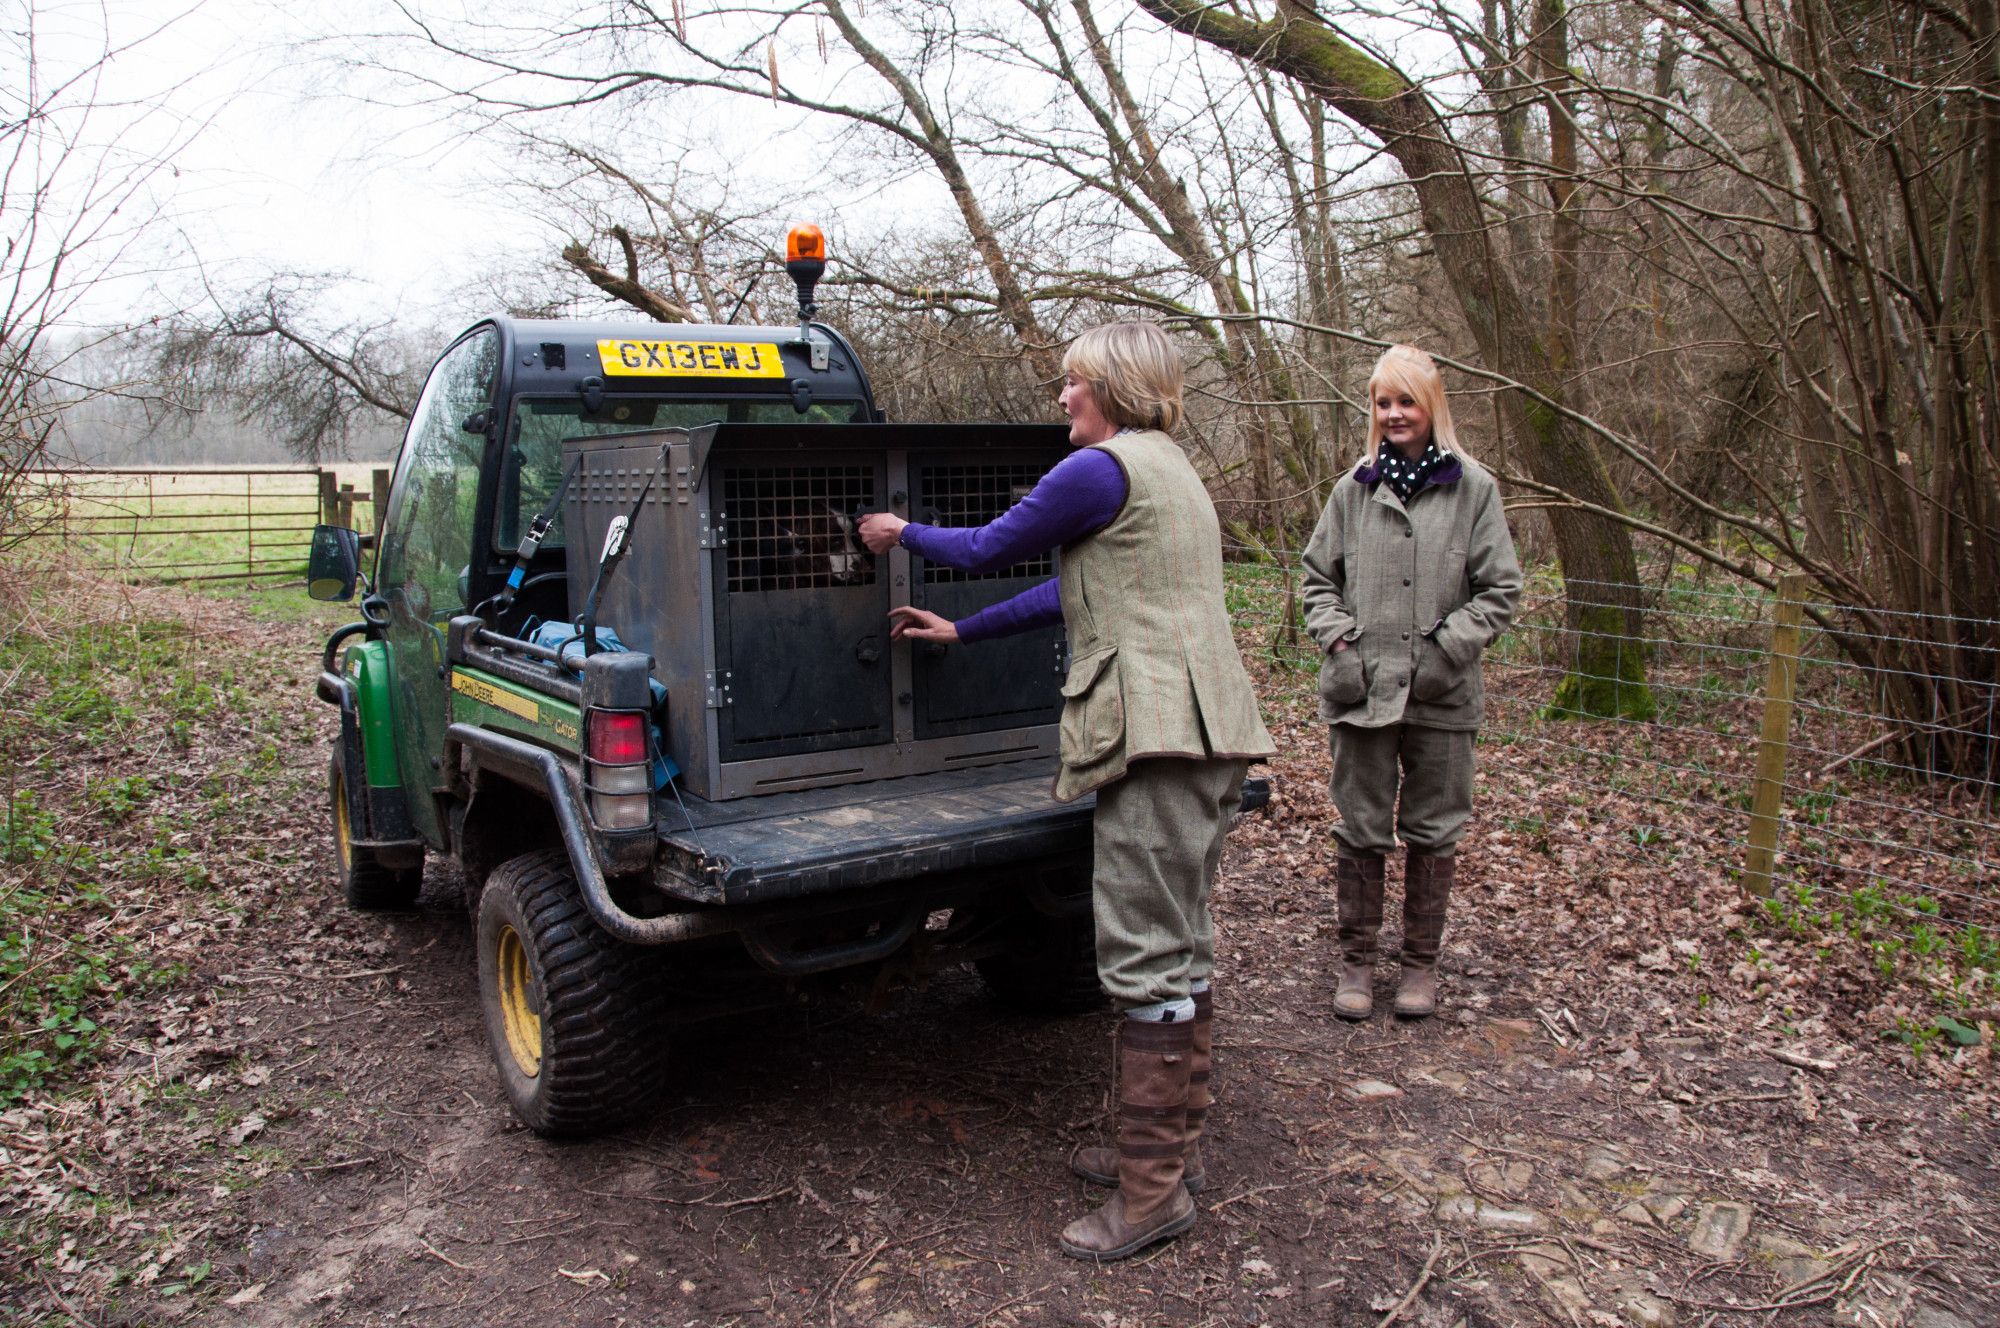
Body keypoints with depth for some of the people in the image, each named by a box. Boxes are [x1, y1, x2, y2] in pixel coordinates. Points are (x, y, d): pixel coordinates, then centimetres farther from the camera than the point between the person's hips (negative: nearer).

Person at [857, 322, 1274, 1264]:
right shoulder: (1168, 468, 22)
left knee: (1149, 958, -6)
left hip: (1159, 728, -10)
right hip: (1202, 730, 11)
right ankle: (1172, 1142, 27)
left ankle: (1154, 1189, 3)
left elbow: (989, 550, 1)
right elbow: (1074, 592, 25)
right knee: (1181, 947, 15)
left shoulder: (1102, 468, -9)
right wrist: (961, 632, 29)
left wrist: (901, 533, 19)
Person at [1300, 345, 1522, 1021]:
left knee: (1433, 830, 10)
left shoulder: (1473, 488, 0)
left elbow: (1500, 589, 1)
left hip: (1440, 695, -1)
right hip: (1360, 688, 1)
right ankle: (1357, 959, 21)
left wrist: (1448, 645, -10)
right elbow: (1318, 576, 12)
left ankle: (1421, 961, 25)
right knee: (1360, 829, 7)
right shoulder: (1354, 489, 5)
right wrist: (1337, 639, -3)